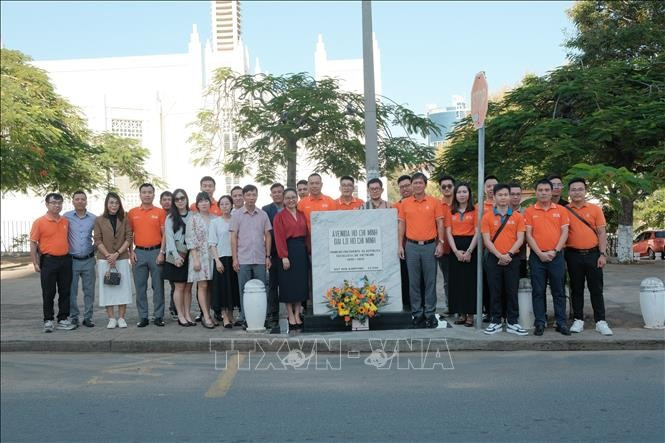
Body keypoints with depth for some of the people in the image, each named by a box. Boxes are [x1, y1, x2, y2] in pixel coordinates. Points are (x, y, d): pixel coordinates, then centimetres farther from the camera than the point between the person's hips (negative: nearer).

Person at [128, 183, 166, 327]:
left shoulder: (160, 212, 2)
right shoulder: (132, 212, 7)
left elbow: (164, 234, 0)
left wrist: (162, 252, -8)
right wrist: (130, 252, 1)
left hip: (156, 252, -2)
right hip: (139, 253, 2)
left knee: (158, 286, 3)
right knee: (140, 287, 5)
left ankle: (158, 316, 11)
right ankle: (143, 317, 14)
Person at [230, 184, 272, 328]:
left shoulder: (263, 215, 8)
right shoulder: (237, 215, 3)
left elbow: (267, 236, 10)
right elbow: (233, 238, 1)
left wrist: (268, 256, 3)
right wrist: (235, 258, -5)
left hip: (260, 259, 2)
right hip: (243, 259, -2)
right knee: (244, 290, 3)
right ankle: (244, 318, 11)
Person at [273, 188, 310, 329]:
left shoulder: (302, 215, 12)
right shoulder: (280, 216, -1)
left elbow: (307, 234, 12)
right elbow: (279, 238, -8)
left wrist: (309, 251, 2)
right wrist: (284, 256, -14)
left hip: (302, 251, 5)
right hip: (288, 250, -5)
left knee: (301, 283, 5)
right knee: (288, 284, -1)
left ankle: (297, 315, 13)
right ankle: (291, 317, 6)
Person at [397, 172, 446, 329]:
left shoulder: (435, 202, 2)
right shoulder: (404, 203, 6)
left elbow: (440, 224, 3)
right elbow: (401, 225, 7)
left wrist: (440, 243, -4)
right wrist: (400, 245, 1)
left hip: (430, 245, -1)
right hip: (412, 246, 1)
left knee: (430, 281, 3)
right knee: (413, 282, 5)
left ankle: (430, 314, 12)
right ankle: (417, 314, 13)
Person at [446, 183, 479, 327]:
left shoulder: (474, 211, 2)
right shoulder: (451, 212, 10)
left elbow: (477, 233, -4)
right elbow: (448, 233, 4)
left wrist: (469, 251, -14)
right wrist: (456, 251, -9)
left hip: (470, 246, -3)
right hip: (455, 247, 3)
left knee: (470, 280, -3)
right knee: (456, 281, 3)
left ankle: (470, 314, 4)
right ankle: (461, 313, 11)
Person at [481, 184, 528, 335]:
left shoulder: (517, 217, 5)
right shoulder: (487, 217, 2)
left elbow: (520, 239, -1)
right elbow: (486, 240, -4)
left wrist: (509, 254, -13)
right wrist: (500, 255, -13)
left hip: (512, 259, 1)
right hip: (493, 259, -1)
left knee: (512, 291, 5)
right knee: (495, 291, 4)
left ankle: (512, 323, 13)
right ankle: (496, 322, 13)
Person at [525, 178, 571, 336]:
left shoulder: (561, 210, 6)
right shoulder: (530, 211, 3)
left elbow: (565, 233, 2)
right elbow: (528, 235, -1)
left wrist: (555, 251, -9)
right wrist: (540, 253, -10)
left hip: (556, 256, 1)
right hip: (537, 256, 0)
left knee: (558, 291, 6)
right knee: (538, 291, 3)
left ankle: (561, 323, 13)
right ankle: (540, 323, 10)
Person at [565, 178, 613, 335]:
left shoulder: (595, 209, 3)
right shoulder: (564, 210, 2)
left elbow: (602, 233, 2)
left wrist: (603, 254, -5)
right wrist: (560, 252, -2)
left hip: (593, 254, 0)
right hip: (573, 255, 0)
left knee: (596, 289, 4)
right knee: (576, 289, 8)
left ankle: (600, 321, 10)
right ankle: (578, 320, 16)